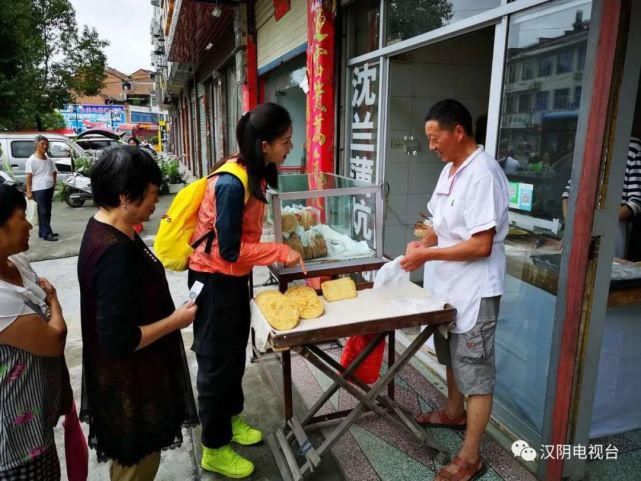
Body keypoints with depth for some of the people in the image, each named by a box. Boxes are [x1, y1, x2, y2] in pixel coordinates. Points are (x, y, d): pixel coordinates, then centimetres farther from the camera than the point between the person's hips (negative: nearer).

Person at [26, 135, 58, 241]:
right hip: (39, 190, -7)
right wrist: (28, 191, -17)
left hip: (49, 188, 7)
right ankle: (46, 233, -5)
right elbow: (29, 176, -12)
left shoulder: (49, 160, 12)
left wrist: (53, 184, 11)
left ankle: (42, 232, 21)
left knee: (47, 211, 11)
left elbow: (54, 172, 24)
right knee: (43, 211, -6)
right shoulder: (31, 160, -8)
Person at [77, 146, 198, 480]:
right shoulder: (114, 252, -32)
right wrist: (177, 320, -20)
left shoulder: (105, 227, -1)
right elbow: (120, 339, -30)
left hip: (128, 375, 9)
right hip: (129, 384, -9)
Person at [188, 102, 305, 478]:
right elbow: (231, 250, -26)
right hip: (215, 280, -9)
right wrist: (282, 252, -23)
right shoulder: (231, 183, -27)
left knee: (235, 353, 22)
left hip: (235, 276, 9)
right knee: (217, 360, 6)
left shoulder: (255, 174, 1)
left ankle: (231, 418, 44)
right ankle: (215, 449, 25)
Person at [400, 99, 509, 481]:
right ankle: (454, 412, 49)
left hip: (474, 292, -9)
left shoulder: (482, 174, -22)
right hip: (449, 286, 10)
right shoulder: (451, 170, 7)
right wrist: (425, 242, -2)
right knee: (453, 359, 26)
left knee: (476, 373, 4)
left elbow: (481, 245, -26)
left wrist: (428, 255, -22)